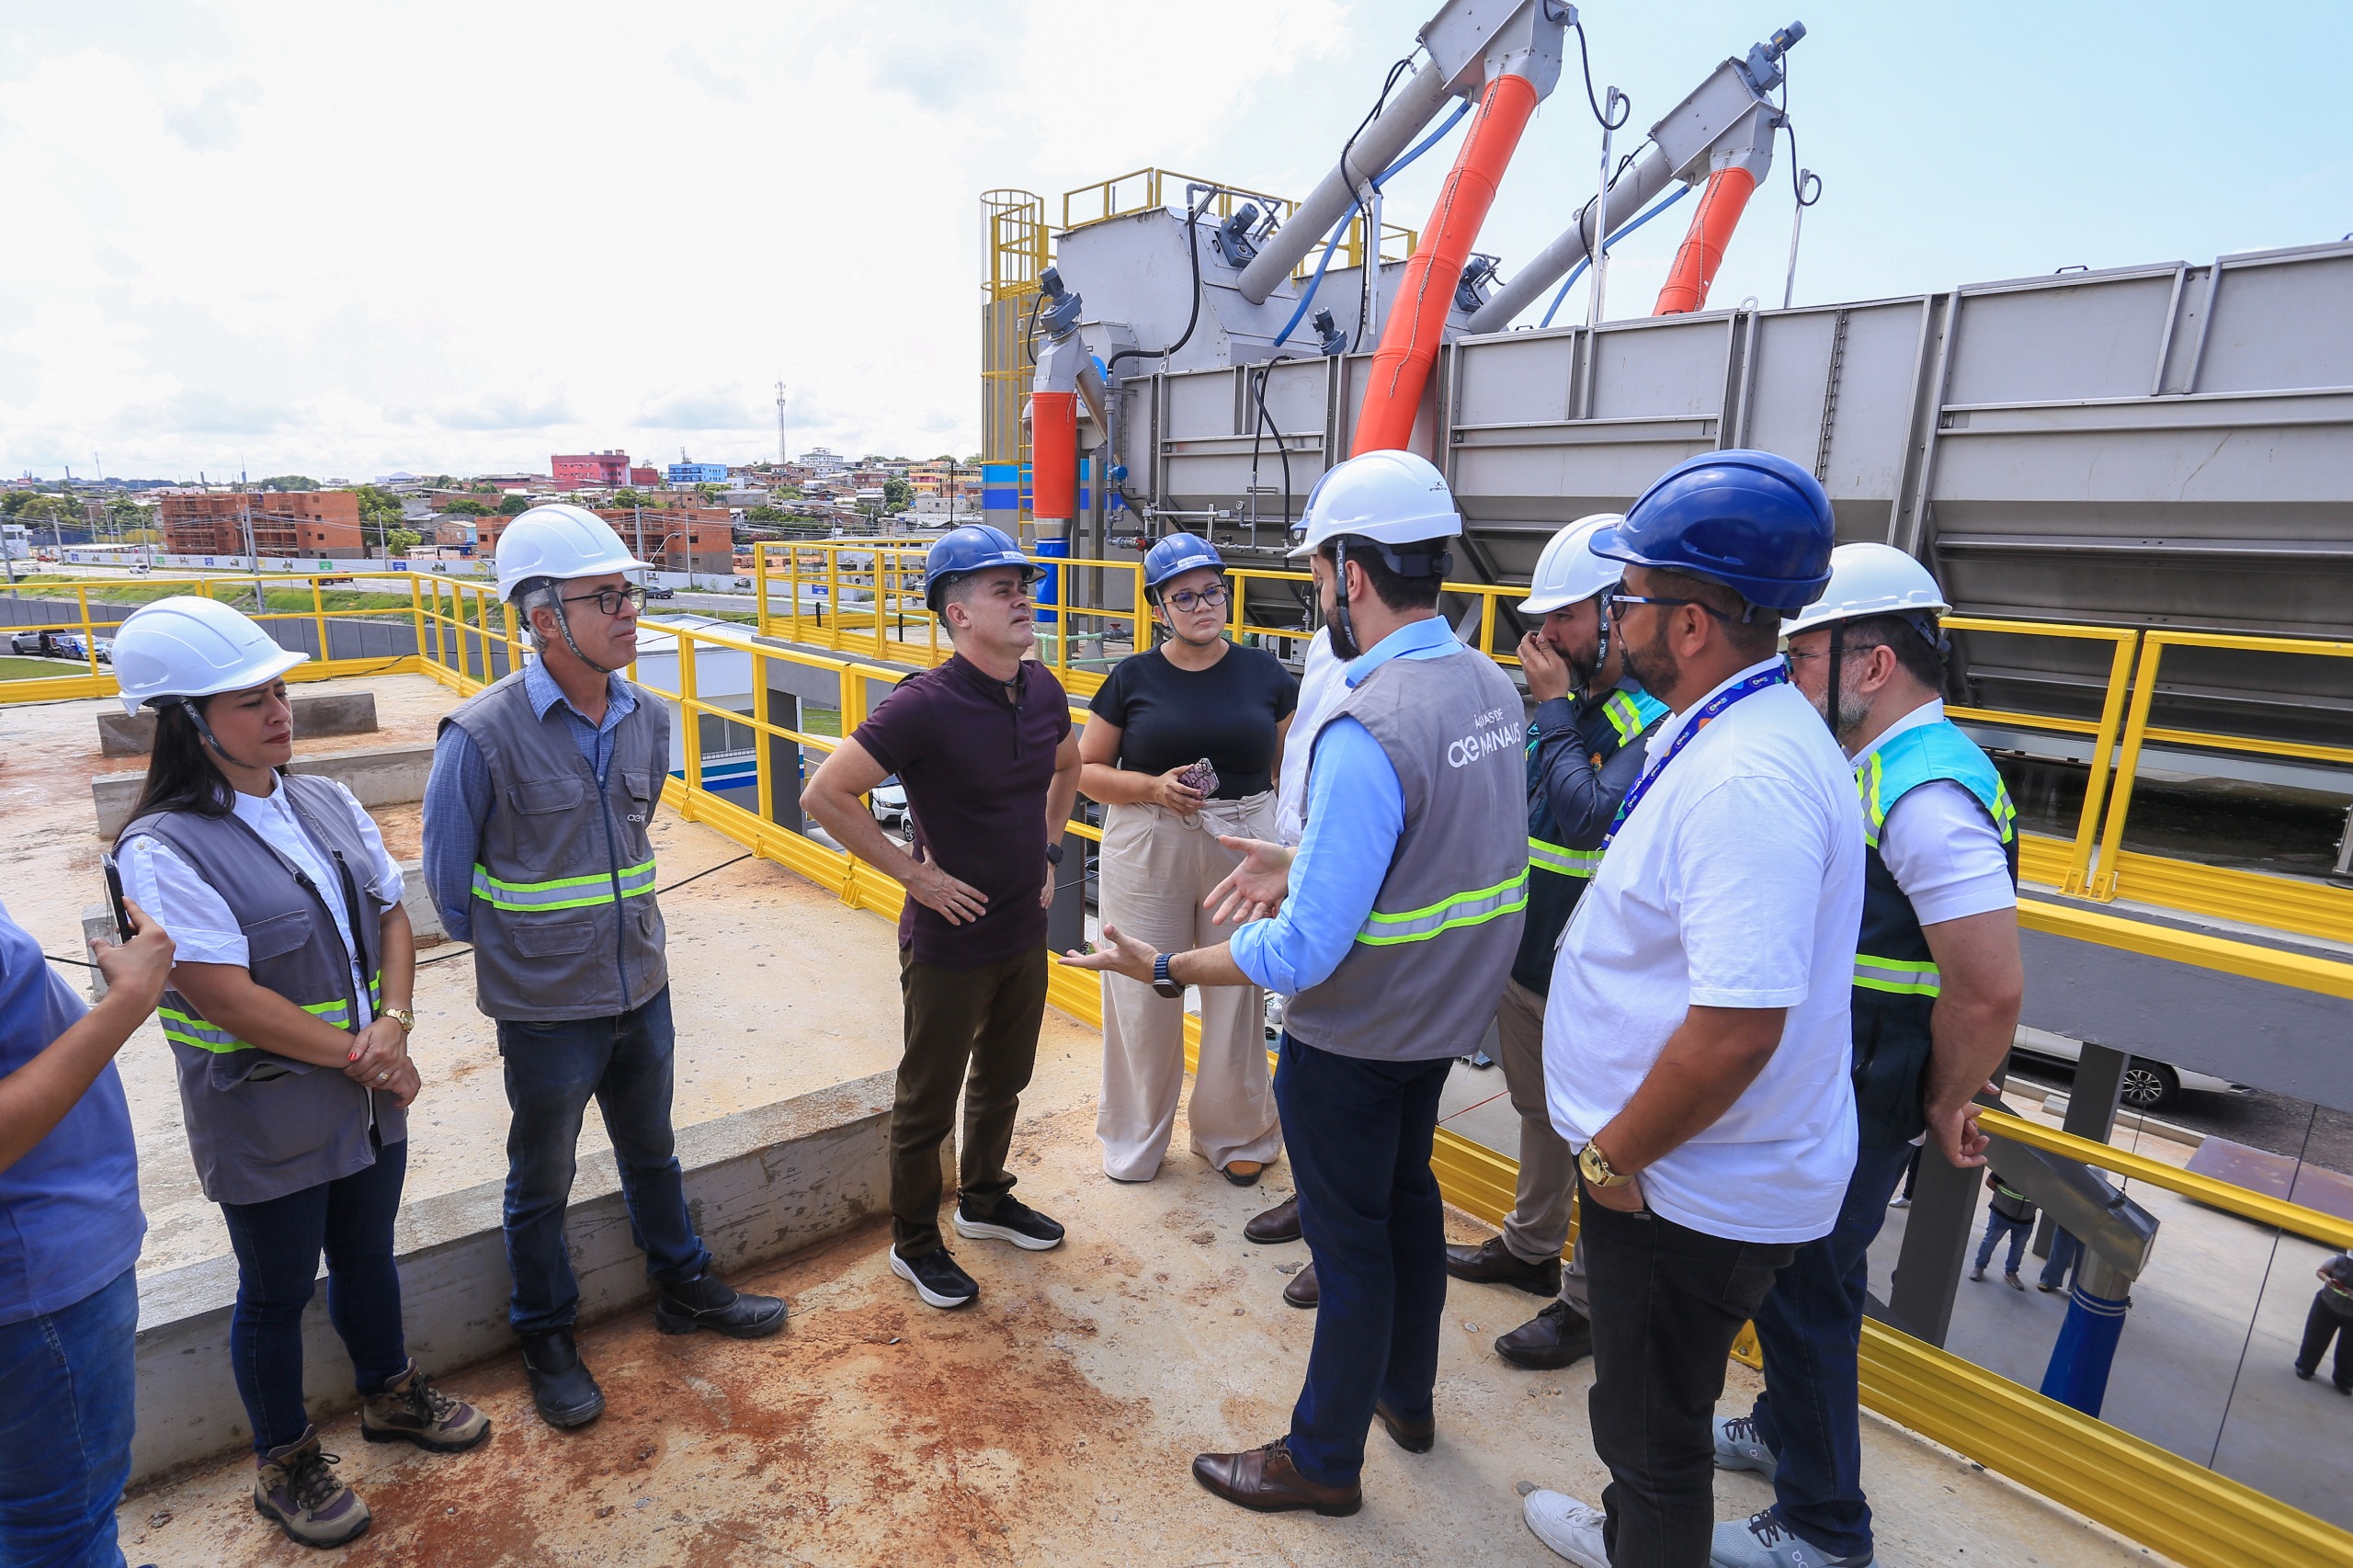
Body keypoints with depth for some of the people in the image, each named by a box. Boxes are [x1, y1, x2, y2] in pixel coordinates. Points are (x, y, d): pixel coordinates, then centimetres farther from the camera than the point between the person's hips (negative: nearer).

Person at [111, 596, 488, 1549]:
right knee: (277, 1292, 15)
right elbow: (228, 998, -23)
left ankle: (388, 1392, 47)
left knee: (366, 1254, 24)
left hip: (369, 1098, 6)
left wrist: (392, 1024, -12)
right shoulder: (164, 849, -20)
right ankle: (284, 1462, 38)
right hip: (266, 1121, -5)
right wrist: (362, 1058, -16)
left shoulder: (327, 804, -2)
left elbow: (391, 917, 3)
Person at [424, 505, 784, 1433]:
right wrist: (516, 958, 2)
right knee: (541, 1184, 17)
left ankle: (683, 1286, 45)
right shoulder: (484, 737, -20)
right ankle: (547, 1339, 39)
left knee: (651, 1152, 24)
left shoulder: (647, 721, -4)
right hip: (545, 1011, -5)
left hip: (643, 990, 5)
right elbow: (449, 879, -7)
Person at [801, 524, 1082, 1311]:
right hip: (950, 942, -6)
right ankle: (914, 1242, 35)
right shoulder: (924, 706, -24)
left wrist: (1049, 848, 9)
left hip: (1025, 930, 7)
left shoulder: (1043, 689, -3)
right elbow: (824, 795, -22)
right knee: (928, 1099, 13)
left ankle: (984, 1200, 48)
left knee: (1004, 1078, 24)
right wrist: (913, 872, -19)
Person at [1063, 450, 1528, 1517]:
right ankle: (1406, 1393, 49)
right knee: (1407, 1194, 26)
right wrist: (1303, 868, 7)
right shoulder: (1492, 688, -4)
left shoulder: (1366, 730, -31)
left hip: (1354, 1041, -8)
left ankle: (1323, 1460, 35)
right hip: (1447, 1014, 8)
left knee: (1350, 1238, 10)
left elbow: (1307, 952, -29)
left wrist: (1163, 970, -19)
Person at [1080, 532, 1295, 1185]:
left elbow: (1291, 765, 9)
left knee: (1237, 996, 11)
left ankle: (1234, 1135, 35)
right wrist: (1154, 788, -15)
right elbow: (1086, 770, 2)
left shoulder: (1264, 673, 1)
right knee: (1143, 998, 8)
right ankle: (1135, 1142, 31)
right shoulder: (1132, 679, -1)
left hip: (1242, 850, 1)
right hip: (1147, 855, 0)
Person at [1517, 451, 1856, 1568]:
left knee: (1653, 1423, 14)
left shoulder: (1749, 781, -30)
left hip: (1694, 1190, -10)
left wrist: (1616, 1158, -18)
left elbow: (1738, 1028, -33)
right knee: (1648, 1403, 30)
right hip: (1696, 1170, 10)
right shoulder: (1732, 729, 4)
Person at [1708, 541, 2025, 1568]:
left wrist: (1944, 1106, -12)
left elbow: (1991, 990, -27)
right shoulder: (1875, 768, 7)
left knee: (1805, 1291, 6)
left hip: (1855, 1113, -9)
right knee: (1796, 1278, 24)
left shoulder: (1928, 793, -26)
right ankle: (1783, 1429, 46)